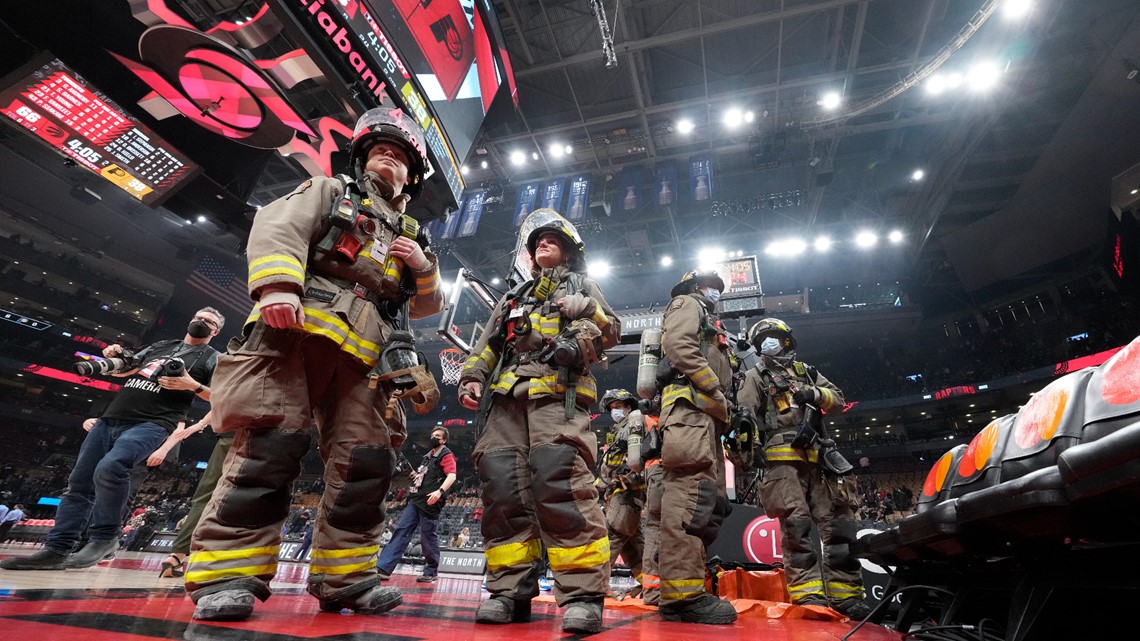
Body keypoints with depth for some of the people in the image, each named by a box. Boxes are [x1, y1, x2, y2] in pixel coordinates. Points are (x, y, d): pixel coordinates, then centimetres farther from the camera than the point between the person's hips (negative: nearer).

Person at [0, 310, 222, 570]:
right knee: (79, 483, 7)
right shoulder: (161, 346, 23)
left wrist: (192, 385, -18)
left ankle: (104, 537, -12)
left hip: (152, 424, -7)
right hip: (111, 418, 8)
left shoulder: (212, 358, 3)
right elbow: (123, 369, 30)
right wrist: (113, 357, 8)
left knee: (110, 468, -29)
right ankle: (56, 550, 16)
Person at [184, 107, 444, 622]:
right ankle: (227, 574, -2)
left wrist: (423, 267, 6)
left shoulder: (410, 235, 30)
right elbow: (277, 227, 1)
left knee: (367, 460, -4)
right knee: (270, 445, -14)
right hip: (297, 332, -3)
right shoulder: (329, 192, 20)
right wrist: (278, 285, -17)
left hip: (361, 355, 4)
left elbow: (428, 305, 27)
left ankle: (343, 575, 6)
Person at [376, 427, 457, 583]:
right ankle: (383, 568, 2)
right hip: (415, 500, 8)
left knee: (428, 537, -1)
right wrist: (416, 475, 17)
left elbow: (451, 476, -18)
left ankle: (431, 572, 14)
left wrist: (440, 491, -32)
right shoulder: (428, 455, 23)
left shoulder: (446, 455, -3)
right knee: (401, 531, 2)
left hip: (430, 502, -8)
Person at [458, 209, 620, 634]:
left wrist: (589, 313, -8)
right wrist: (472, 376, 11)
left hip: (557, 391, -4)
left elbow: (612, 330, 13)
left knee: (561, 482, -20)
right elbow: (487, 344, 28)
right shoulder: (514, 296, 35)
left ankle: (583, 594, -16)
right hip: (506, 395, 5)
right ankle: (510, 591, 2)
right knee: (502, 487, -5)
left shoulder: (581, 285, 25)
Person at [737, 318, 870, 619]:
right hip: (783, 456, -4)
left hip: (817, 456, 5)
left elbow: (838, 399, 19)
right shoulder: (756, 375, 11)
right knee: (796, 524, -11)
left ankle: (845, 593, 8)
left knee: (838, 522, 1)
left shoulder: (806, 372, 26)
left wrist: (815, 394, -2)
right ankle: (808, 594, -8)